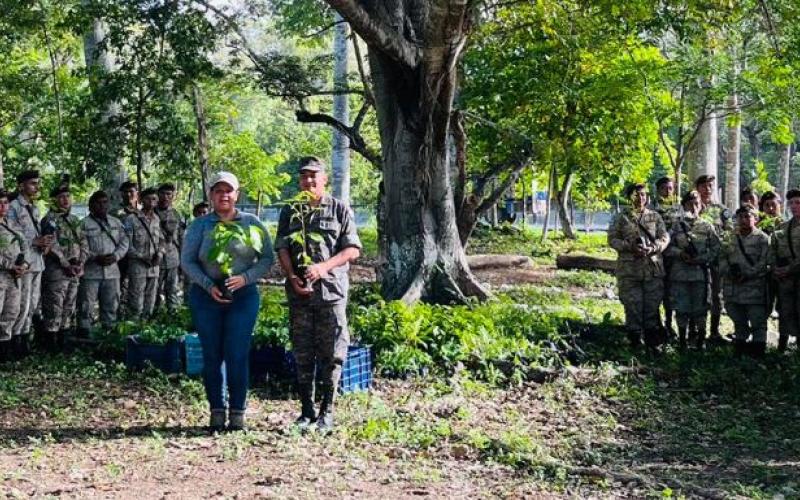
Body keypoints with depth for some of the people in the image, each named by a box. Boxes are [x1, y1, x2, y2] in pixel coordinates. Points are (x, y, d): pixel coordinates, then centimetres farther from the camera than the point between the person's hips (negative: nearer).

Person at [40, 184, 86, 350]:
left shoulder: (75, 220, 16)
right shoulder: (49, 219, -5)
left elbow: (83, 243, 13)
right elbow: (53, 246, -14)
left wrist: (80, 263, -3)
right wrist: (67, 265, -17)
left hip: (75, 272, 7)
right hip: (56, 271, -7)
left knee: (69, 310, 11)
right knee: (54, 310, -6)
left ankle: (63, 341, 18)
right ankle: (52, 344, -1)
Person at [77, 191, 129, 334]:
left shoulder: (116, 222, 15)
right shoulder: (84, 224, 0)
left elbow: (124, 242, 10)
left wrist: (115, 256, -8)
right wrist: (95, 258, -19)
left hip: (112, 271, 4)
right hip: (90, 271, -4)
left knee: (111, 305, 10)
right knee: (86, 306, -4)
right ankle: (84, 332, 1)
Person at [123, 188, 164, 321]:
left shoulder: (157, 220, 12)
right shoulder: (131, 219, -4)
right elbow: (126, 244, -7)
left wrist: (159, 254, 0)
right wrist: (141, 256, -14)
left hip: (154, 267, 5)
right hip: (137, 266, -5)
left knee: (150, 304, 10)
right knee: (136, 305, -6)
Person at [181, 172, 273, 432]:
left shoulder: (252, 223, 5)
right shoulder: (199, 225, 5)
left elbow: (267, 258, 2)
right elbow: (186, 261, 0)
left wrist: (245, 278, -14)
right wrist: (209, 285, -14)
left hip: (243, 296, -1)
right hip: (205, 297, 1)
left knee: (238, 355, -4)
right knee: (212, 356, 4)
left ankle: (238, 413, 5)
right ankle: (216, 412, 13)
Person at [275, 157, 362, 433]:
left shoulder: (340, 210, 5)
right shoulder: (289, 212, 13)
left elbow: (352, 250, 0)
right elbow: (282, 249, 5)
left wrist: (324, 267, -16)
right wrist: (292, 277, -12)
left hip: (332, 290, -2)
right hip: (299, 293, 2)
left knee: (332, 354, -2)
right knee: (303, 355, 6)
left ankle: (327, 412, 7)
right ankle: (306, 411, 15)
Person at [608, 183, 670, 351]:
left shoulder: (655, 217, 11)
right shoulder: (621, 217, 6)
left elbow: (665, 237, 5)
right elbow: (612, 239, 0)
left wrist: (652, 248, -15)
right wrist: (630, 246, -16)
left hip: (654, 269, 2)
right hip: (629, 270, -2)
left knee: (652, 308, 4)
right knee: (633, 307, 1)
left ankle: (653, 343, 13)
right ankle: (635, 342, 11)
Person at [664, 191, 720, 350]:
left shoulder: (707, 227, 5)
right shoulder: (676, 225, 4)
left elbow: (715, 249, 3)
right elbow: (667, 247, 2)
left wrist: (701, 259, -11)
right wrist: (680, 253, -14)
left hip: (700, 273, 0)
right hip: (679, 274, 0)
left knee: (700, 308, 4)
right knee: (681, 308, 5)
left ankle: (700, 341, 15)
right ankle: (682, 340, 18)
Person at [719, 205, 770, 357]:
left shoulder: (762, 239, -3)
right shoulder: (730, 238, 15)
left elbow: (764, 263, -10)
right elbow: (722, 257, 11)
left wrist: (746, 275, -18)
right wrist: (729, 271, -9)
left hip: (754, 287, -5)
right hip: (732, 288, 5)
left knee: (757, 321, -2)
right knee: (738, 321, 17)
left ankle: (758, 346, 7)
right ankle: (740, 345, 28)